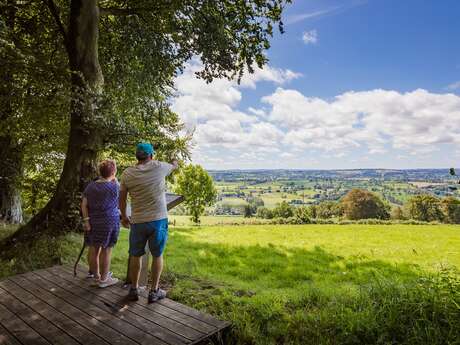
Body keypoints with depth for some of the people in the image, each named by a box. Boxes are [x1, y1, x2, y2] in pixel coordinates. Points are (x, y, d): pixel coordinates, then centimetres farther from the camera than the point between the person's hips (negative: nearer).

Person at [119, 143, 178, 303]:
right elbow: (174, 166, 15)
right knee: (157, 255, 12)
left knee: (136, 255, 17)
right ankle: (154, 291, 20)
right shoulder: (159, 167, -7)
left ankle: (134, 289, 28)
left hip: (137, 221, 2)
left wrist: (124, 216, 20)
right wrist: (175, 162, 40)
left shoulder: (127, 173, -3)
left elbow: (122, 198, 4)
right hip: (158, 219, -1)